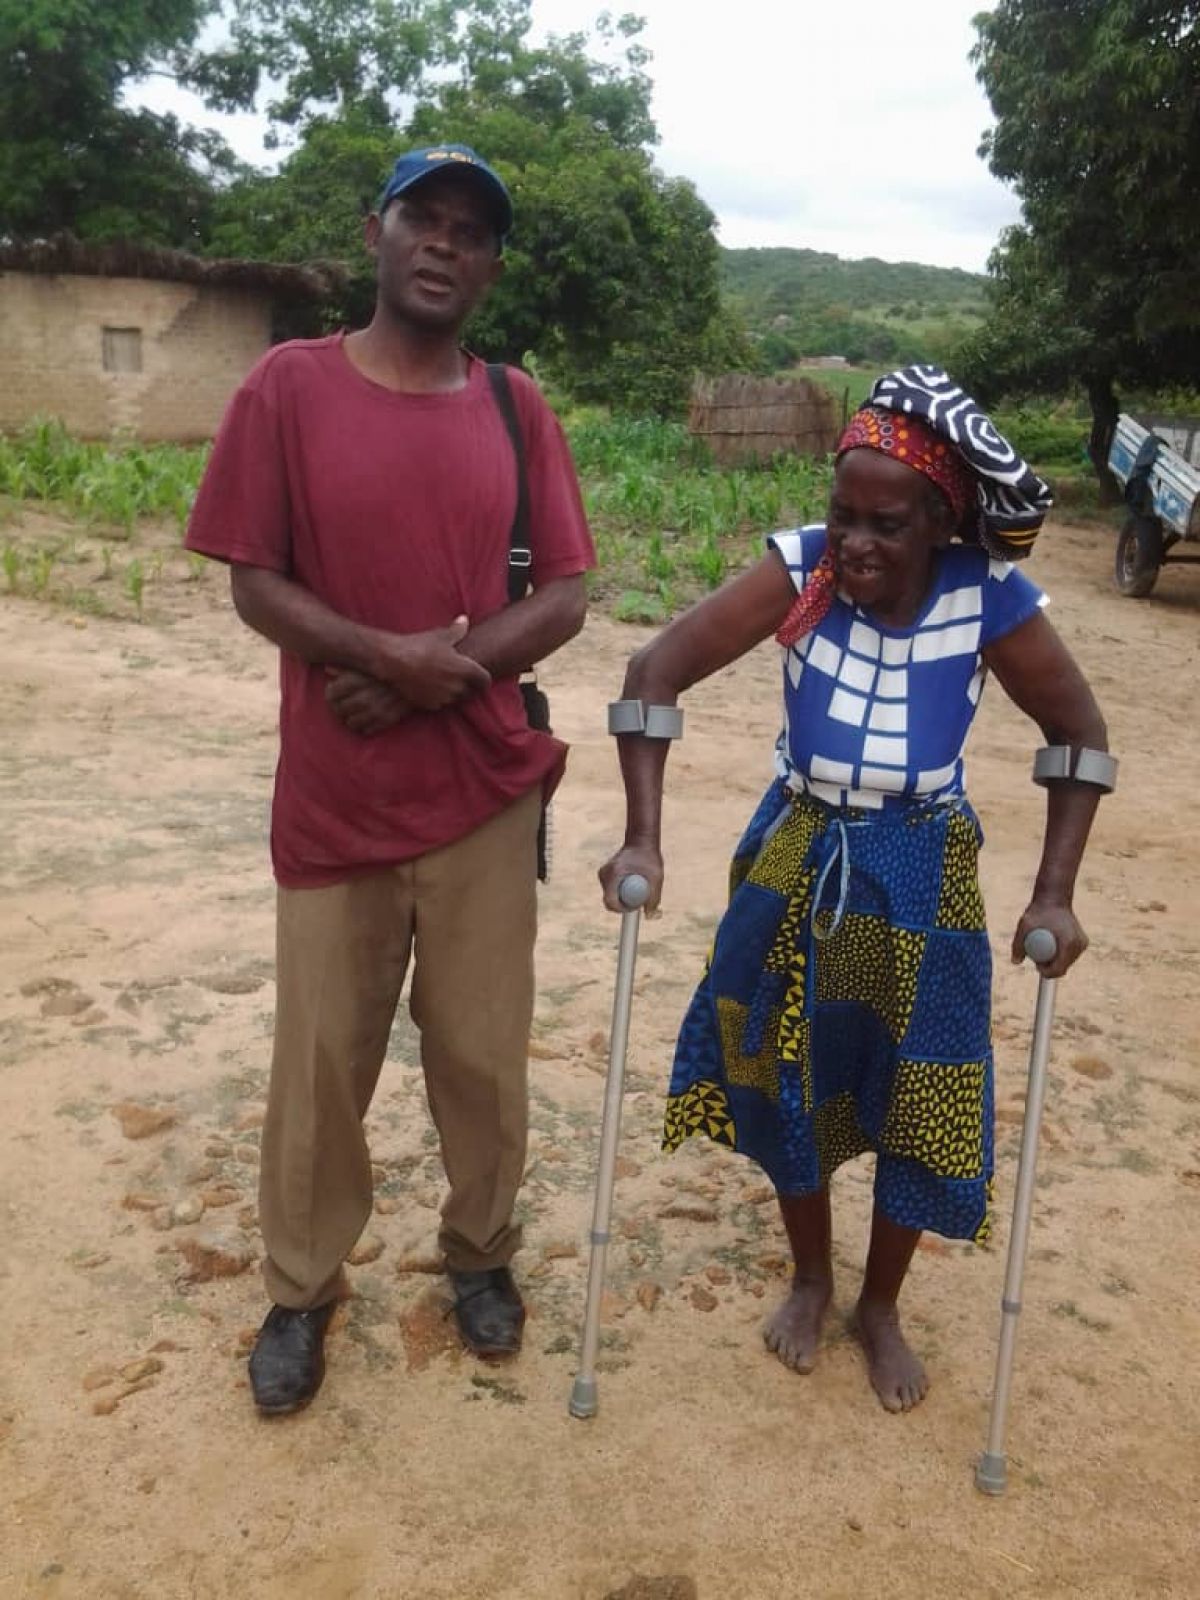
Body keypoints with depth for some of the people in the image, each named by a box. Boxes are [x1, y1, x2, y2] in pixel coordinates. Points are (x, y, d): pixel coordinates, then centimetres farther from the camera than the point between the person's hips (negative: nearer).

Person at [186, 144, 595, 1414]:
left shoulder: (517, 408, 5)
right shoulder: (289, 386, -3)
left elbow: (562, 598, 1)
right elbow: (254, 585, -5)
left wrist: (444, 672, -14)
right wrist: (388, 652, -20)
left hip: (486, 787, 2)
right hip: (333, 795, -2)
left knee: (483, 1048, 12)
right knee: (323, 1055, 10)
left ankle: (481, 1254, 37)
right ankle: (300, 1291, 32)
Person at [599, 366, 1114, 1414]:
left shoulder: (990, 599, -18)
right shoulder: (801, 571, -19)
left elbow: (1080, 734, -7)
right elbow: (656, 672, -20)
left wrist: (1054, 895, -13)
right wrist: (643, 839, -25)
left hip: (921, 877, 0)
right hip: (797, 858, 1)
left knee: (917, 1101, 7)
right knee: (783, 1079, 11)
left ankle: (881, 1306, 34)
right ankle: (811, 1279, 38)